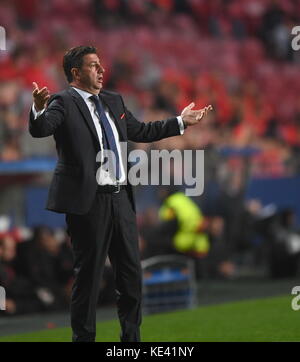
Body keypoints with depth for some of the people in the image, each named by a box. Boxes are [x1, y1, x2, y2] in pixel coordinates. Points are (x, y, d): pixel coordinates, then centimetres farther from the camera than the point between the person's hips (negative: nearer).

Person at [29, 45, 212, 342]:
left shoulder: (113, 101, 16)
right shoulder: (63, 103, -8)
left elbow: (141, 131, 27)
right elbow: (39, 129, -26)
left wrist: (181, 122, 28)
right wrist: (39, 108, -47)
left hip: (120, 198, 7)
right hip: (87, 201, -7)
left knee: (131, 273, 11)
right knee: (88, 274, -1)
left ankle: (131, 337, 21)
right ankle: (83, 337, 9)